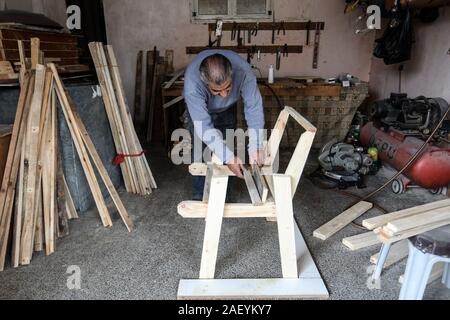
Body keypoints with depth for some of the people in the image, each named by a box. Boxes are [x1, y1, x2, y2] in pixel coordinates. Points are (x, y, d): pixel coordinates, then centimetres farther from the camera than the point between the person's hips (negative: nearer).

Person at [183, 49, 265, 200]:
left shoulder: (243, 70, -38)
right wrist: (229, 158, -45)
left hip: (227, 109, 2)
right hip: (199, 109, -1)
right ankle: (199, 195, 10)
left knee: (226, 146, 1)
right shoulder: (192, 81, -42)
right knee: (199, 151, -7)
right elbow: (204, 126, -41)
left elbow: (254, 108, -33)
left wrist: (255, 147, -41)